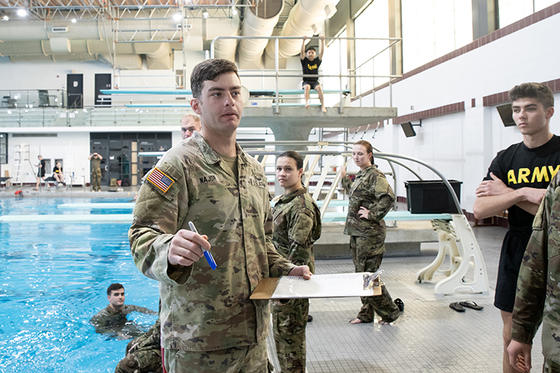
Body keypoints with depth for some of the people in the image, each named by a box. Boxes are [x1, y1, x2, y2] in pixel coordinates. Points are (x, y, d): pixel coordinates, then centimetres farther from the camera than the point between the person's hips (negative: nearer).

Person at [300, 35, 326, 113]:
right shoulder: (304, 61, 4)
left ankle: (323, 106, -34)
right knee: (307, 87, -36)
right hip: (306, 81, -1)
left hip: (315, 81, 1)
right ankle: (307, 102, -47)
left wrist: (322, 41, -4)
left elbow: (321, 51, 1)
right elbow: (302, 51, -7)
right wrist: (304, 40, -14)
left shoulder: (317, 61, 8)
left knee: (319, 88, -30)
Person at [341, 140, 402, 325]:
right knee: (361, 274, 14)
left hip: (369, 233, -10)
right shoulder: (360, 175, 14)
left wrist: (373, 214, -22)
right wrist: (344, 177, 25)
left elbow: (388, 197, -28)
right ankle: (367, 314, 25)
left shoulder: (375, 175, -14)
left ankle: (391, 311, 13)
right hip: (357, 231, 10)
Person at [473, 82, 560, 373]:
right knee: (513, 338, 13)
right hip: (516, 255, 4)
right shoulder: (506, 159, 5)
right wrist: (523, 193, -18)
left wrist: (506, 193, -14)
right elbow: (479, 210, -6)